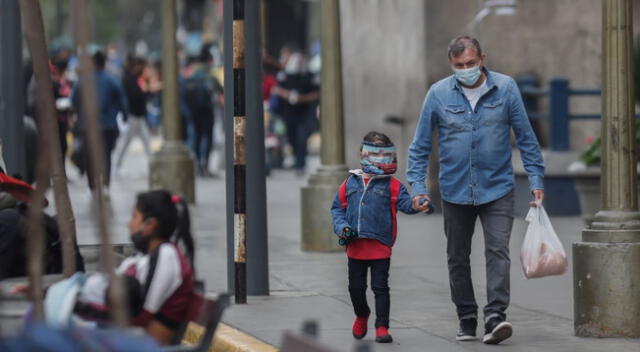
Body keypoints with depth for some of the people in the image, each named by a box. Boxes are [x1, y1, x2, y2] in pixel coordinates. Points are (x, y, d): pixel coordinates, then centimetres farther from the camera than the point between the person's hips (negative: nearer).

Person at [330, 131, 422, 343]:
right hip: (355, 246, 3)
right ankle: (361, 316, 39)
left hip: (380, 247, -3)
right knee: (356, 287, 13)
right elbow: (337, 208, 12)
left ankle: (382, 327, 1)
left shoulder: (392, 186, -1)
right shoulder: (350, 183, 6)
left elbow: (405, 203, -13)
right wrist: (342, 227, -4)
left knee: (380, 287, -3)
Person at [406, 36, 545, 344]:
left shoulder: (505, 88, -3)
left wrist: (536, 180, -1)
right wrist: (417, 186, -3)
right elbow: (420, 145, 5)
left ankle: (495, 316, -21)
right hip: (455, 191, 2)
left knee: (498, 251, -15)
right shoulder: (439, 94, -1)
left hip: (497, 189, -2)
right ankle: (466, 319, 21)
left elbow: (526, 137, 3)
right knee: (458, 258, 9)